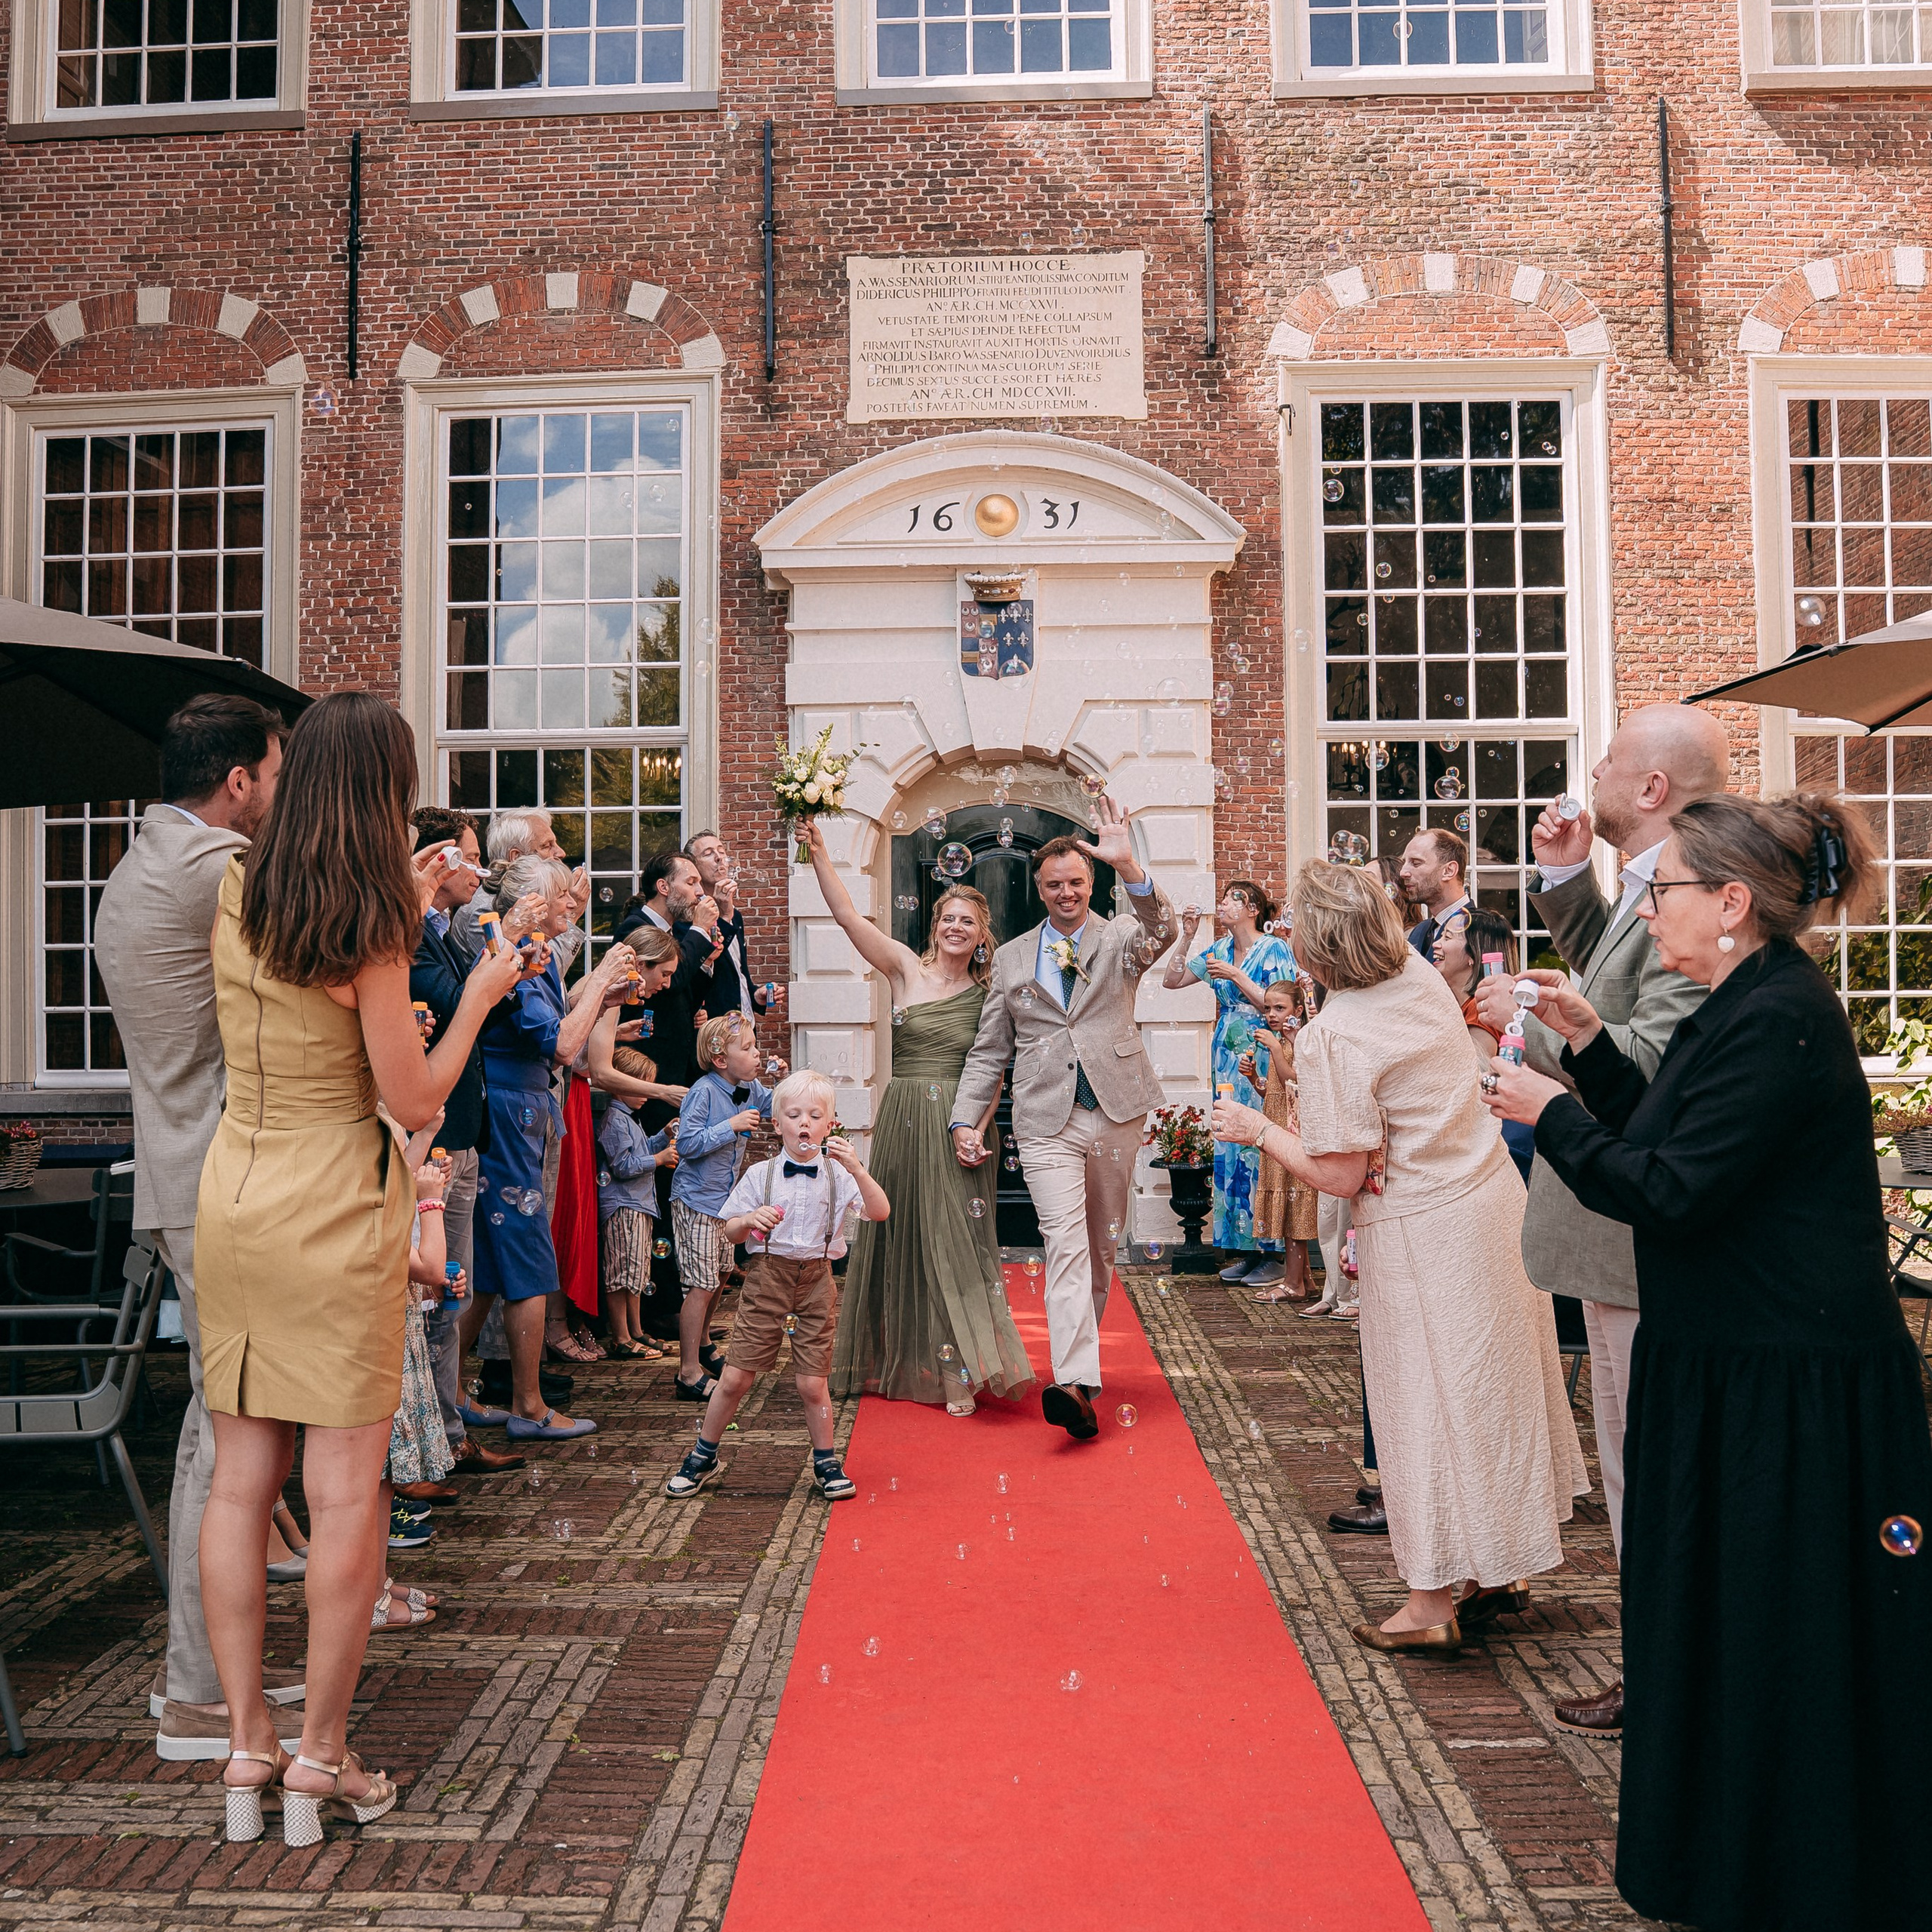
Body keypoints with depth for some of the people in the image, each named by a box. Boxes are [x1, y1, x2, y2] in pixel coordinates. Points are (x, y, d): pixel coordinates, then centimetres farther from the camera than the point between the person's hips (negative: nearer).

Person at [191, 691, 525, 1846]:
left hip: (233, 1196, 7)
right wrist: (479, 994, -1)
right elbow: (415, 1101, -12)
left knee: (241, 1479, 11)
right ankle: (322, 1758, 13)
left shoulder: (234, 894, 4)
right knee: (347, 1490, 4)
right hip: (336, 1211, -6)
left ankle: (247, 1748, 20)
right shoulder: (368, 927, -15)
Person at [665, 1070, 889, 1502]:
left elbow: (880, 1212, -14)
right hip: (767, 1276, 0)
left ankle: (826, 1463, 23)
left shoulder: (839, 1175, -1)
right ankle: (703, 1456, 21)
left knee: (812, 1383, 3)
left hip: (816, 1280, 0)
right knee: (735, 1378, 1)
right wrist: (750, 1220, -17)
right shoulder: (759, 1175, 0)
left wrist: (856, 1169, -26)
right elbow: (730, 1232, 5)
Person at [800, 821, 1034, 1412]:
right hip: (902, 1122, 1)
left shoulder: (989, 995, 4)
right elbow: (847, 914, -5)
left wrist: (979, 1129, -12)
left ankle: (958, 1370, 4)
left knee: (954, 1241, -1)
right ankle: (901, 1363, 22)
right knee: (901, 1239, 8)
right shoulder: (906, 969, 3)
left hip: (959, 1127, -1)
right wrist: (818, 851, -13)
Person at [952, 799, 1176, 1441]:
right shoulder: (1012, 958, 12)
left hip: (1116, 1115, 1)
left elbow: (1160, 932, -20)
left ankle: (1081, 1352, 31)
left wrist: (1129, 867, -38)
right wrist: (966, 1120, 2)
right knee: (1066, 1244, -15)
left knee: (1102, 1246, 12)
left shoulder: (1120, 938, 5)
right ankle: (1076, 1382, -23)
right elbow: (989, 1050, 13)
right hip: (1047, 1123, -1)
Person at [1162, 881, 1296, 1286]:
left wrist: (1236, 976, -16)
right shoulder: (1220, 950, 12)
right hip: (1227, 1063, 6)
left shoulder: (1274, 949, -5)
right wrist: (1187, 936, 3)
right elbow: (1171, 980, 12)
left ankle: (1273, 1255, 1)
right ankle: (1246, 1250, 14)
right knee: (1229, 1152, 5)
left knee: (1261, 1151, -7)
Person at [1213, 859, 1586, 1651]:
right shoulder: (1422, 975, -2)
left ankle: (1435, 1603, 17)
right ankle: (1500, 1570, 34)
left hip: (1421, 1233, -8)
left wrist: (1257, 1129, -8)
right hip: (1493, 1196, 8)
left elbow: (1342, 1178, -18)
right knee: (1493, 1382, 18)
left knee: (1431, 1405, 4)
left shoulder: (1331, 1037, -22)